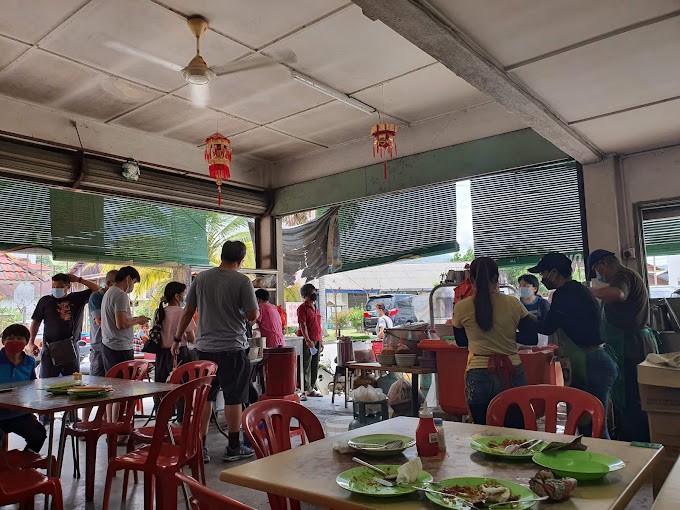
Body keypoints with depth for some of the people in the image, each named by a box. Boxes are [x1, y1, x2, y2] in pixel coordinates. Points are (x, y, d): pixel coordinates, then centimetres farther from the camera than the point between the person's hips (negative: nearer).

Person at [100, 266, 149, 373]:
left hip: (107, 345, 10)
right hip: (120, 348, -10)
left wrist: (134, 319, 15)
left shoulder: (109, 292, 16)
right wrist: (137, 321, -6)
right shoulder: (121, 295, -15)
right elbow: (121, 324, -21)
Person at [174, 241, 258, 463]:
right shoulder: (242, 281, -9)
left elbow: (188, 312, 7)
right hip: (232, 348, -4)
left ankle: (200, 447, 17)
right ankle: (233, 448, 13)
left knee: (204, 397, 11)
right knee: (234, 398, 5)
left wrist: (177, 339, 17)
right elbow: (253, 315, -10)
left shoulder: (201, 278, 4)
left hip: (205, 347, 4)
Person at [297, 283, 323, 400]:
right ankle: (304, 390, -4)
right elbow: (303, 325, -16)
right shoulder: (302, 308, -7)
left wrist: (321, 341, 19)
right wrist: (307, 340, -25)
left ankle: (312, 388, 20)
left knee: (315, 366, 11)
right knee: (306, 367, -6)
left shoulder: (315, 308, 18)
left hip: (317, 341, 8)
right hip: (307, 341, -8)